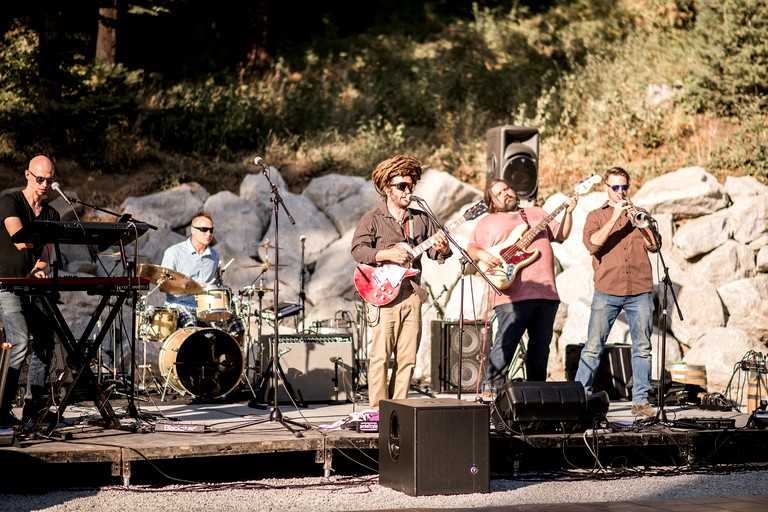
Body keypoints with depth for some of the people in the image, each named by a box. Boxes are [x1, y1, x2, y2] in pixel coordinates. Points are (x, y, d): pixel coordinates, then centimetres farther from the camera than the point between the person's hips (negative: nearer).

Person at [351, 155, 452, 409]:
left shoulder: (421, 219, 15)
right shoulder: (372, 219, 4)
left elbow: (436, 252, 15)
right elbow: (358, 250, -7)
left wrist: (442, 249, -8)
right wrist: (387, 255, -18)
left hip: (412, 294, 4)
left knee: (407, 358, 4)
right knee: (380, 356, -8)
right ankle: (378, 411, -5)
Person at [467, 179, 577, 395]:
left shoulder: (537, 213, 23)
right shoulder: (487, 222, 11)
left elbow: (562, 234, 22)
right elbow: (471, 248, 6)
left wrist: (568, 212, 8)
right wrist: (482, 255, -14)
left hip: (546, 291, 5)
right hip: (514, 294, -4)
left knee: (541, 345, 8)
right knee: (506, 343, -11)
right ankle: (492, 388, -5)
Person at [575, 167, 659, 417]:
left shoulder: (638, 213, 17)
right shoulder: (596, 216, 12)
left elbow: (653, 246, 4)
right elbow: (592, 244, -8)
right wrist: (614, 218, -12)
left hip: (640, 291, 2)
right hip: (606, 292, -2)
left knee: (642, 348, 2)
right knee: (593, 347, -6)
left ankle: (641, 401, 8)